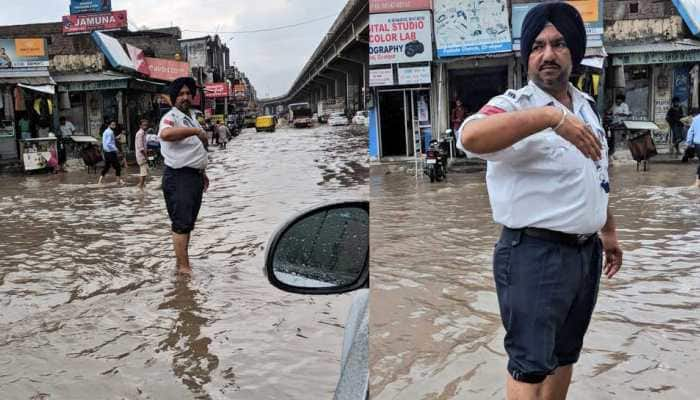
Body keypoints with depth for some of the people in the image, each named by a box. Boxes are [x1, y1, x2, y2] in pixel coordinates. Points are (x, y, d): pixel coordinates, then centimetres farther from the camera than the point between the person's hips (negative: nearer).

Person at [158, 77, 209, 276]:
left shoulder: (192, 117, 17)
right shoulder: (171, 117, -12)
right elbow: (165, 134, -38)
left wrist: (202, 173, 25)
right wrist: (195, 131, -33)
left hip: (194, 176, 9)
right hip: (179, 177, -9)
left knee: (188, 222, 15)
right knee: (181, 223, -7)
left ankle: (182, 261, 26)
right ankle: (183, 267, -3)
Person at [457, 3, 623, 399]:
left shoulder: (587, 106, 12)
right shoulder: (515, 106, -15)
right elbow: (471, 137, -39)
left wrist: (609, 231, 25)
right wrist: (551, 117, -44)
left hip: (586, 251, 8)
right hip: (534, 254, -8)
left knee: (565, 355, 21)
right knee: (531, 364, 0)